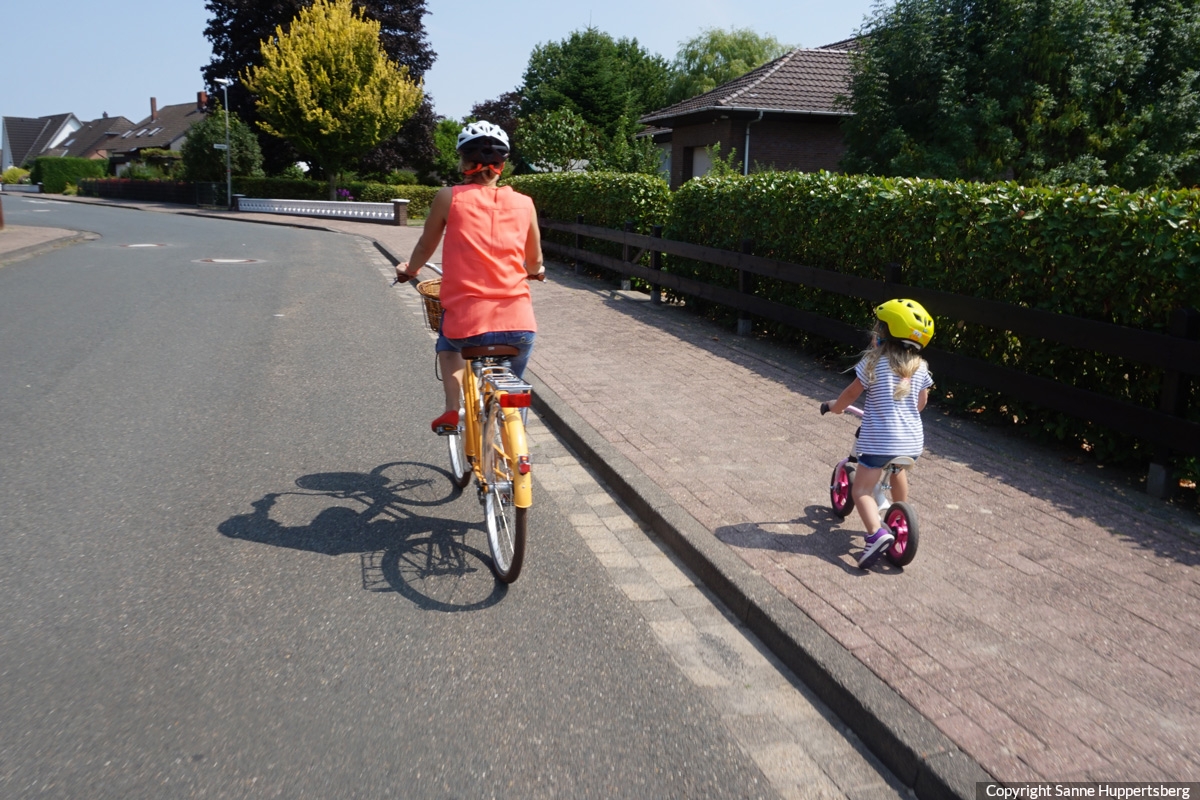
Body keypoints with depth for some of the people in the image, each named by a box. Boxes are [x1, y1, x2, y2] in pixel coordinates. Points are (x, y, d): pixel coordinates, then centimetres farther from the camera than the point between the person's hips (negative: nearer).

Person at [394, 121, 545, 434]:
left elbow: (425, 246, 15)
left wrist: (408, 270, 37)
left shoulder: (448, 198, 1)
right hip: (519, 325, 1)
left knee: (447, 343, 35)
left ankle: (452, 409, 19)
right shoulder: (524, 203, 6)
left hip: (466, 323, -1)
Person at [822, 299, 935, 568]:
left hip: (879, 440, -6)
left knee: (861, 490, -1)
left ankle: (877, 533, -22)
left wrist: (835, 406, 19)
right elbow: (922, 402, 17)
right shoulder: (920, 367, 5)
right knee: (898, 469, 35)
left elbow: (851, 393, -1)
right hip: (912, 440, 6)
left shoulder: (874, 361, -9)